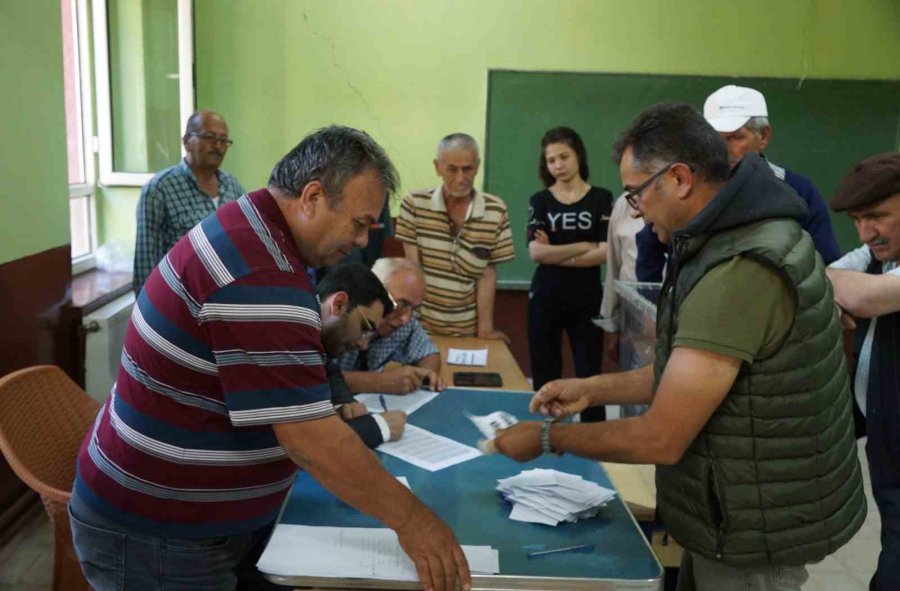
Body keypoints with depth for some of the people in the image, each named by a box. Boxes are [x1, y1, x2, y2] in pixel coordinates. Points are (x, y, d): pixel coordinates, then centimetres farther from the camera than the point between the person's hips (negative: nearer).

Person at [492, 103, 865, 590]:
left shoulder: (740, 272, -30)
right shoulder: (741, 237, 5)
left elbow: (660, 440, -26)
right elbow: (688, 373, 13)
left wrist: (548, 438, -13)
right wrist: (592, 390, 7)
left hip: (755, 531, -9)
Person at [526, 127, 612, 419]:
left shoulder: (601, 198, 2)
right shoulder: (540, 200, 4)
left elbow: (604, 253, -9)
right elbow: (535, 252, -8)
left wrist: (555, 254, -10)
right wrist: (583, 246, -8)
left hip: (587, 299, -1)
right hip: (545, 297, 2)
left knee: (589, 375, 0)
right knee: (545, 377, 9)